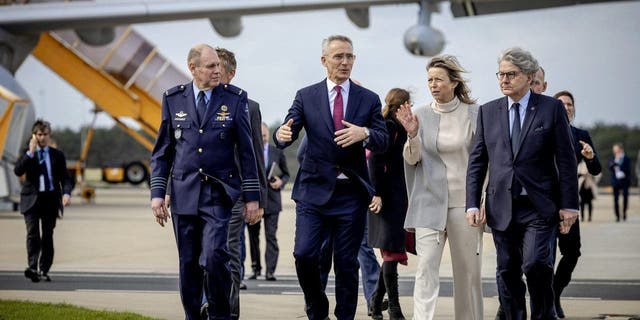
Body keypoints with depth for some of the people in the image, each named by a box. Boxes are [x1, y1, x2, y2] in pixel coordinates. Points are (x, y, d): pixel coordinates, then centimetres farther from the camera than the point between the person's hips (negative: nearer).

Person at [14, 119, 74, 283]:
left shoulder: (57, 155, 8)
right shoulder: (27, 153, 6)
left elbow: (65, 177, 3)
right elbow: (18, 171, -10)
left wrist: (66, 193, -16)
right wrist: (31, 152, -14)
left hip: (51, 198, 2)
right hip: (32, 198, -2)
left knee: (48, 236, 4)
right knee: (33, 233, -15)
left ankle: (44, 270, 11)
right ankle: (32, 267, -26)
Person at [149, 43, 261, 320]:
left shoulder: (235, 98, 1)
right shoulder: (173, 99, 6)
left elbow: (246, 151, 3)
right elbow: (162, 152, 9)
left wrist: (252, 197, 0)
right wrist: (157, 193, 1)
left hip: (219, 193, -2)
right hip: (184, 193, 2)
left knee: (214, 255, -18)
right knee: (188, 263, 6)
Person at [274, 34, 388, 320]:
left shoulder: (369, 100, 6)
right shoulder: (306, 97, 5)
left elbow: (383, 140, -2)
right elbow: (287, 134, -3)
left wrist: (364, 133, -24)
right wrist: (282, 135, -28)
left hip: (351, 193, 1)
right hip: (314, 190, -1)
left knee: (347, 263, 4)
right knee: (304, 254, -10)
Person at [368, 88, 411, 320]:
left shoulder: (398, 127, 17)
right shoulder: (388, 127, -11)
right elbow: (375, 161, -17)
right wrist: (377, 194, -21)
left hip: (399, 197, 10)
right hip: (389, 197, -10)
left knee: (391, 253, 11)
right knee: (392, 252, -7)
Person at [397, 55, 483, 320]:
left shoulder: (474, 114, 0)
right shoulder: (421, 115, 3)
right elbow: (412, 159, 1)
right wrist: (412, 135, -18)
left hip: (465, 202, 0)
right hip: (431, 201, 0)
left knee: (468, 269, 7)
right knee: (426, 267, -9)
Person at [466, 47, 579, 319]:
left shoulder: (552, 108, 1)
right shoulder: (488, 112, 10)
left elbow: (566, 160, 0)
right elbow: (477, 161, 10)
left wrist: (569, 205, -3)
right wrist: (473, 204, 2)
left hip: (539, 206, -3)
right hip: (502, 207, 3)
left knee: (536, 264, -16)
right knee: (507, 272, 5)